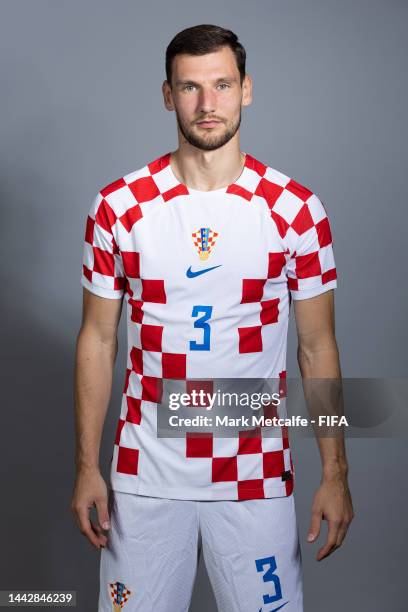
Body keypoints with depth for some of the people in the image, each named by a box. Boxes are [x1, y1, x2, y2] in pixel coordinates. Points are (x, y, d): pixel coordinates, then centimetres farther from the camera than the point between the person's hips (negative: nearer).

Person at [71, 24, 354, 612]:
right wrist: (87, 467, 1)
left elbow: (318, 346, 1)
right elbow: (98, 340, 3)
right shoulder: (119, 207, -3)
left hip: (256, 474, 0)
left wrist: (335, 473, 0)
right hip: (146, 472, 1)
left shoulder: (296, 209, -4)